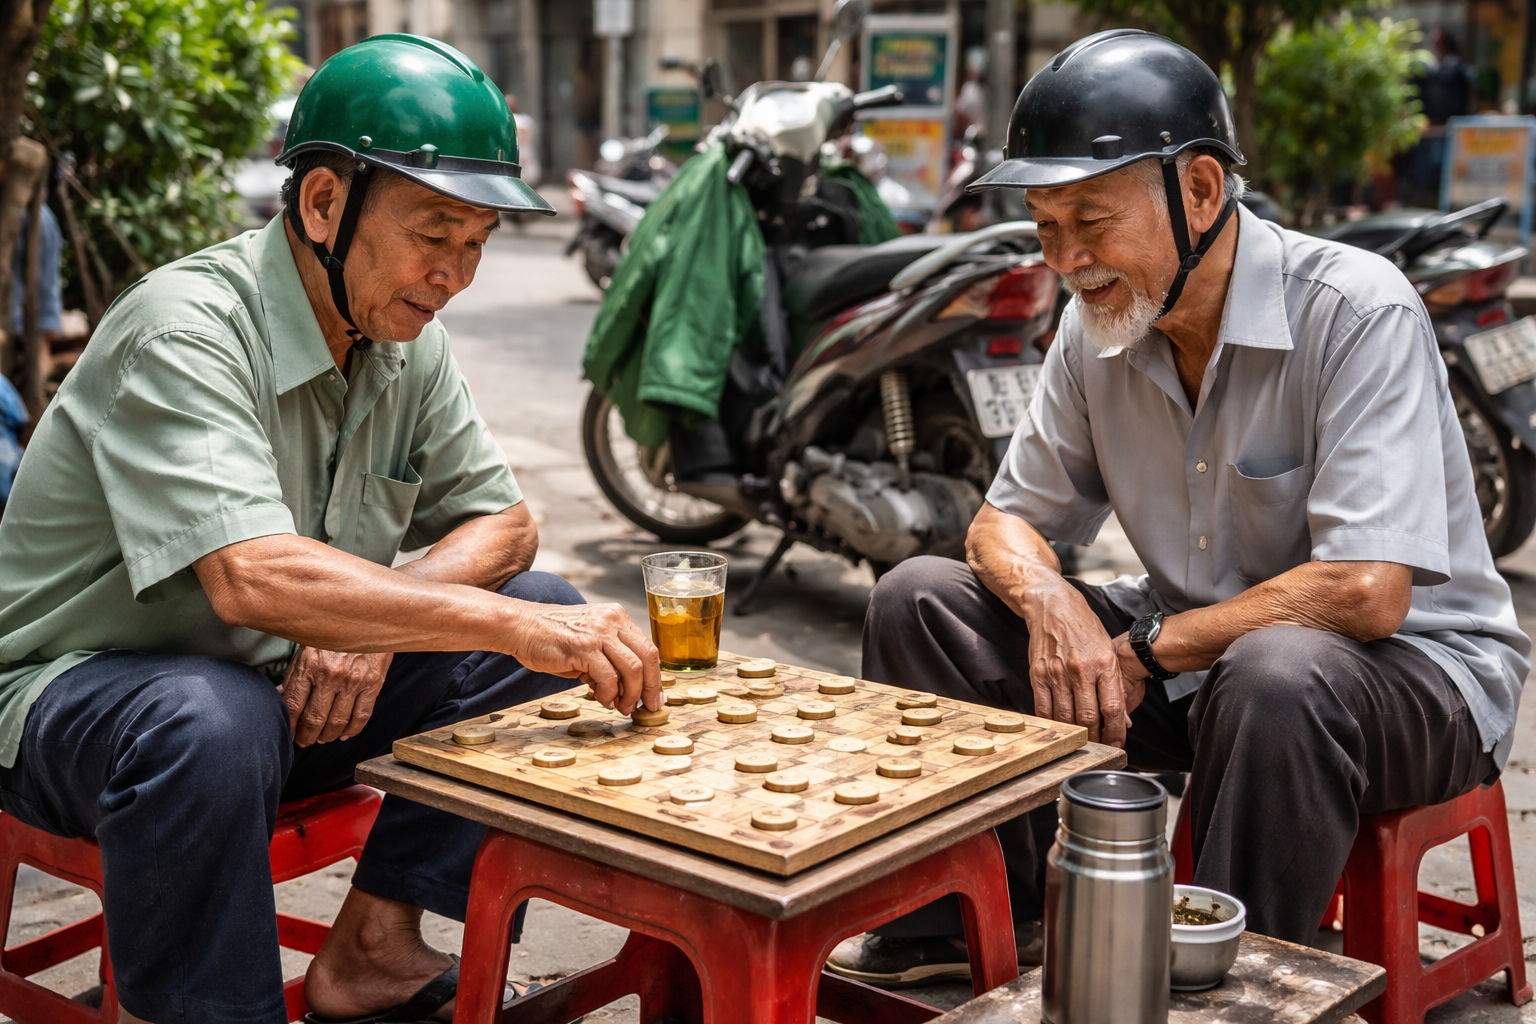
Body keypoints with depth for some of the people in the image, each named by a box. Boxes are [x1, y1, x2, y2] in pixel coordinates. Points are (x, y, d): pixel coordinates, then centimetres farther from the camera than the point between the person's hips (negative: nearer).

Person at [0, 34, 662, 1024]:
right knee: (213, 724, -41)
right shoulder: (186, 329, -25)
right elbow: (254, 577, -38)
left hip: (295, 683, 8)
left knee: (550, 610, -6)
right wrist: (513, 626, -39)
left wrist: (378, 623, -17)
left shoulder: (407, 340, -1)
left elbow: (504, 519, 3)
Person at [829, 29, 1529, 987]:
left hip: (1414, 666, -6)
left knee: (1277, 675, -42)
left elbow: (1364, 594, -29)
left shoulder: (1358, 311, -22)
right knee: (919, 596, -3)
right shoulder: (1099, 325, -2)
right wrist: (1049, 602, -17)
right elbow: (1008, 520, 7)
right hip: (1196, 656, 6)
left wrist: (1146, 650, -20)